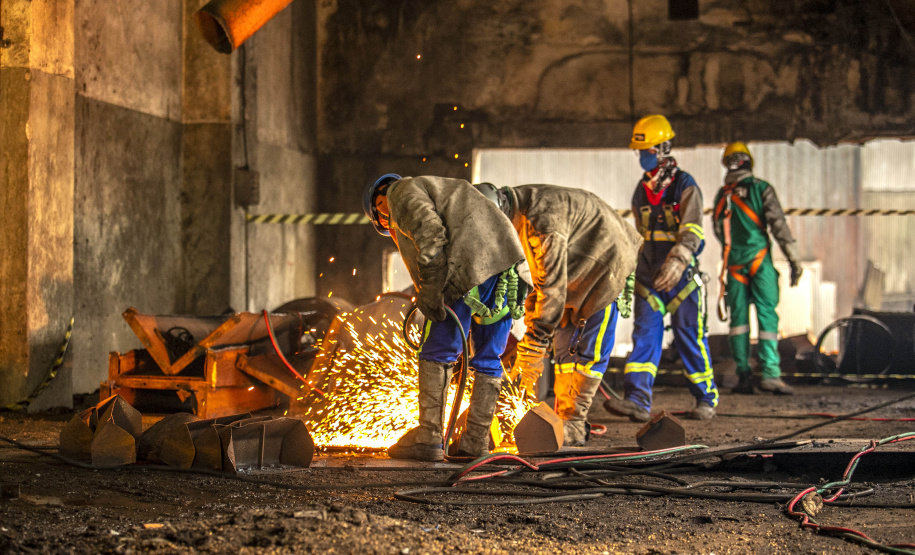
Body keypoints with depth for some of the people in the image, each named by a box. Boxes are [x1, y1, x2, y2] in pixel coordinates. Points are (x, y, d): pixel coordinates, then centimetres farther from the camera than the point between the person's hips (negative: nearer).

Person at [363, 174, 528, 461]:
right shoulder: (441, 189, 38)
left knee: (436, 355, 2)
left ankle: (429, 439, 3)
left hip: (471, 270, -8)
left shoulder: (402, 192, 10)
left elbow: (429, 230, -11)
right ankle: (476, 441, 17)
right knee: (489, 359, 13)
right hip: (508, 256, 9)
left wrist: (429, 290, -13)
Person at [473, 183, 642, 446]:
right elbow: (540, 275, 9)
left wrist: (532, 350, -33)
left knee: (588, 350, -12)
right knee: (565, 344, 6)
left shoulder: (544, 220, -35)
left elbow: (552, 288, -35)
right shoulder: (517, 219, -4)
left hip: (605, 263, -10)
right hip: (575, 273, 10)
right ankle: (563, 420, 8)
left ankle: (574, 426, -12)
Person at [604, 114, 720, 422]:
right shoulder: (641, 192, 12)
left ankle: (707, 398, 15)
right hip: (649, 275, 5)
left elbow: (692, 231, -20)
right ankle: (638, 400, -13)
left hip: (681, 276, -5)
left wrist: (677, 262, -35)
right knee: (644, 334, -5)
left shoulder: (685, 187, -8)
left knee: (690, 337, 1)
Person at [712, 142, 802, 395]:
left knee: (738, 317, 7)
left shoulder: (722, 195, 9)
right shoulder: (761, 188, -3)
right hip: (759, 258, -4)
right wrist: (793, 258, -7)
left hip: (734, 262, 4)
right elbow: (777, 223, -8)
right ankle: (770, 374, -14)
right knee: (767, 315, -4)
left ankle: (743, 375, 2)